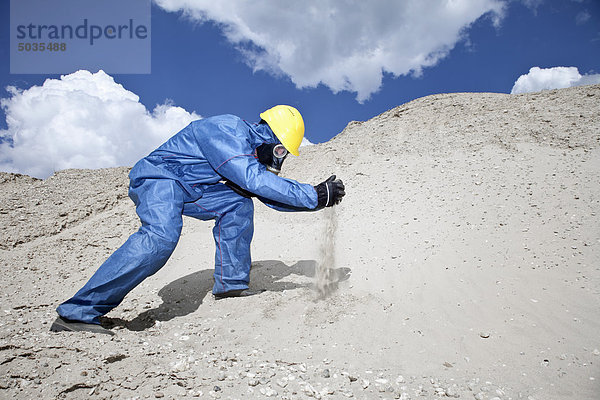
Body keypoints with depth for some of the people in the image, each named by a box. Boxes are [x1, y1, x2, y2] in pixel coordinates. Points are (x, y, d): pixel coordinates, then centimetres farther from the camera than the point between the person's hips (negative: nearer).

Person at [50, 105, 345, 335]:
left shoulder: (252, 150, 10)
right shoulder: (227, 131, -21)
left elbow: (271, 195, 14)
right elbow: (254, 180, -33)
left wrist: (318, 196, 4)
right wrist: (312, 195, -30)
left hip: (192, 191, 9)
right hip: (158, 178, -9)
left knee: (239, 205, -3)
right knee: (161, 237, -33)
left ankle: (231, 283, 3)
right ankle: (77, 313, -29)